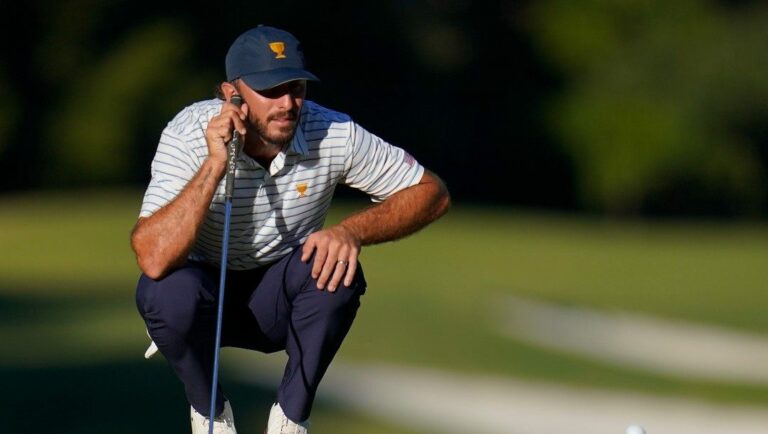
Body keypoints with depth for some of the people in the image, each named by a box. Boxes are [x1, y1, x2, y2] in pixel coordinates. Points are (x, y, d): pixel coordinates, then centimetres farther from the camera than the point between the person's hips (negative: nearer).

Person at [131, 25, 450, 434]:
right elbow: (153, 258, -36)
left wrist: (353, 231, -28)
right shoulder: (189, 135, -25)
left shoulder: (333, 133, -19)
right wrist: (215, 165, -41)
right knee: (168, 289, -35)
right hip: (203, 298, -2)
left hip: (281, 302, 2)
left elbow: (431, 193, -11)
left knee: (336, 268, -29)